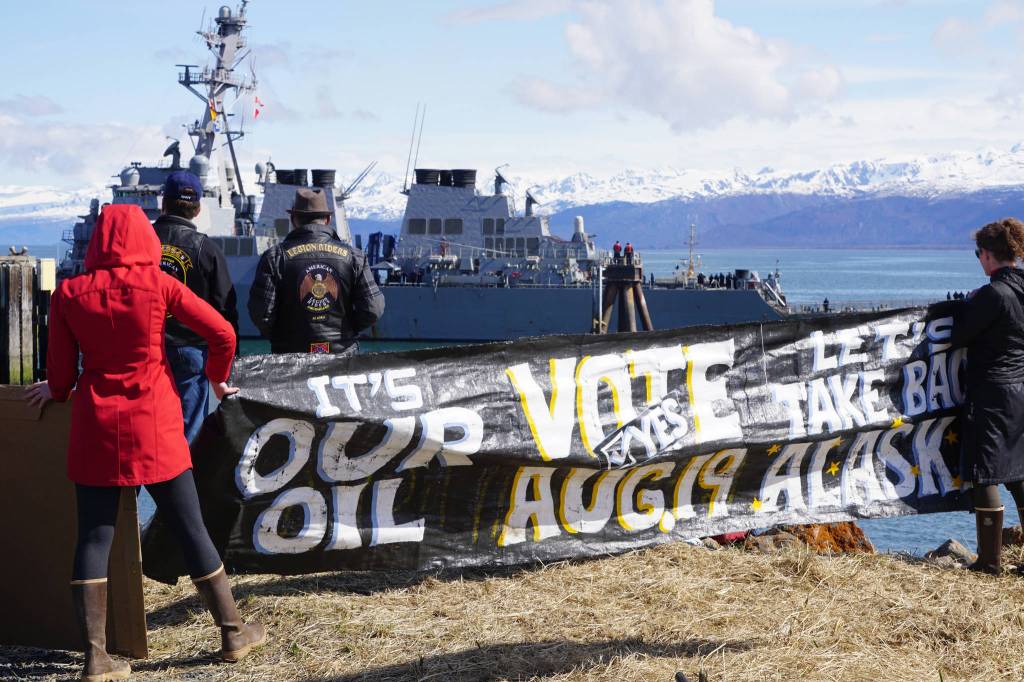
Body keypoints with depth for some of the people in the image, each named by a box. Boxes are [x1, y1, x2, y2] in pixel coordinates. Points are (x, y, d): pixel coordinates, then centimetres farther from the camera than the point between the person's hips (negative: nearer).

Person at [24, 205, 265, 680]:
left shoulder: (69, 294, -2)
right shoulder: (158, 284, -5)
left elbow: (60, 376, 2)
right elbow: (222, 333, -6)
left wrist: (54, 392, 25)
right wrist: (218, 379, 12)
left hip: (94, 427, 1)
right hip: (154, 427, -1)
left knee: (93, 537, 5)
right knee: (190, 529, 8)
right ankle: (232, 633, 17)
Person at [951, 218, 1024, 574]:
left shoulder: (993, 295, -18)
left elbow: (959, 337, -12)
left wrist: (965, 304, 4)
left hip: (992, 394, -8)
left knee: (985, 477, -1)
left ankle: (990, 560, 3)